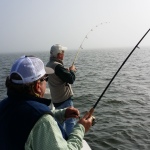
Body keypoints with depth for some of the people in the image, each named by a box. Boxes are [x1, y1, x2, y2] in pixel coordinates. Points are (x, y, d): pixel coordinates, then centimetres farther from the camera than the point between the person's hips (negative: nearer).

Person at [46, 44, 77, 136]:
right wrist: (72, 70, -6)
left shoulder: (48, 65, 7)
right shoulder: (57, 66, -23)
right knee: (70, 121, 0)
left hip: (56, 100, 10)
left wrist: (68, 70, 12)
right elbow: (71, 79, -24)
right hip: (65, 99, -10)